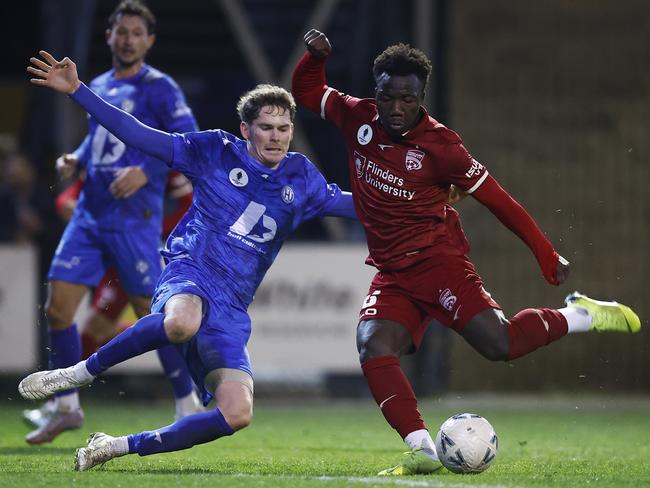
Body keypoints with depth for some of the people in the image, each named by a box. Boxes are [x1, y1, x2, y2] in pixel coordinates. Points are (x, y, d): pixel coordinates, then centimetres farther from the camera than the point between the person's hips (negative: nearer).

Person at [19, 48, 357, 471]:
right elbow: (141, 136, 3)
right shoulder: (216, 151, 5)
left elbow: (355, 205, 29)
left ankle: (118, 447, -1)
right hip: (189, 274, -4)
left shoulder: (301, 178, 14)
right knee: (182, 324, -44)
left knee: (237, 414, -17)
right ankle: (81, 372, -23)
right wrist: (76, 90, -4)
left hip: (232, 306, 4)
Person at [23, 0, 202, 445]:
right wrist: (75, 161, 9)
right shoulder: (98, 88, 16)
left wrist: (145, 172, -24)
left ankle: (189, 408, 11)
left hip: (134, 219, -6)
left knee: (154, 315, -4)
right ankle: (67, 408, 9)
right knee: (58, 308, -2)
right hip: (90, 214, 6)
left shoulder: (158, 88, -5)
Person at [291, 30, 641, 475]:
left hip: (437, 259, -5)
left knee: (499, 344, -22)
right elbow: (307, 92, 20)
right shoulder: (358, 119, 3)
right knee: (373, 346, -23)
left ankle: (581, 315, 6)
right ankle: (423, 451, -26)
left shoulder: (440, 146, -10)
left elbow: (497, 199, -3)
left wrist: (547, 255, -2)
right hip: (392, 274, 5)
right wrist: (316, 55, -1)